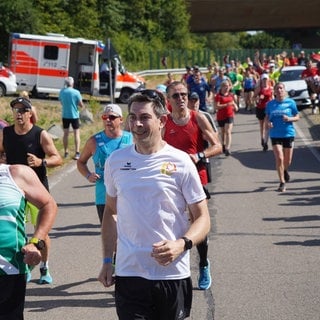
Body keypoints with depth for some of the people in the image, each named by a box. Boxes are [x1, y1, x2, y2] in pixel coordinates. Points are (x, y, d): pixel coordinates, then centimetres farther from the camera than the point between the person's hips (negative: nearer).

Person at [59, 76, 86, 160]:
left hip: (65, 115, 3)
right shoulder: (76, 92, -14)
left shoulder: (61, 92, -3)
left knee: (65, 133, 15)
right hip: (74, 115, -3)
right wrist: (83, 106, 11)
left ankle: (66, 152, 21)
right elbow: (81, 105, -10)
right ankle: (77, 153, -7)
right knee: (76, 134, 2)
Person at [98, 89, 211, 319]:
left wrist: (181, 245, -21)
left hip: (173, 275, -1)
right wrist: (107, 260, 9)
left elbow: (202, 218, -2)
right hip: (129, 274, 2)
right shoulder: (116, 161, 6)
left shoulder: (180, 162, -5)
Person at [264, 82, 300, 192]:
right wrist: (267, 123, -8)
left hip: (288, 133, 0)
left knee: (287, 160, 8)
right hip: (275, 135, 0)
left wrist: (289, 119, -15)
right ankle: (282, 182, 0)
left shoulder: (290, 102, -1)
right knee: (279, 158, -10)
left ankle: (285, 171, 44)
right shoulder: (270, 104, 4)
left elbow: (297, 117, 5)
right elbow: (266, 117, 14)